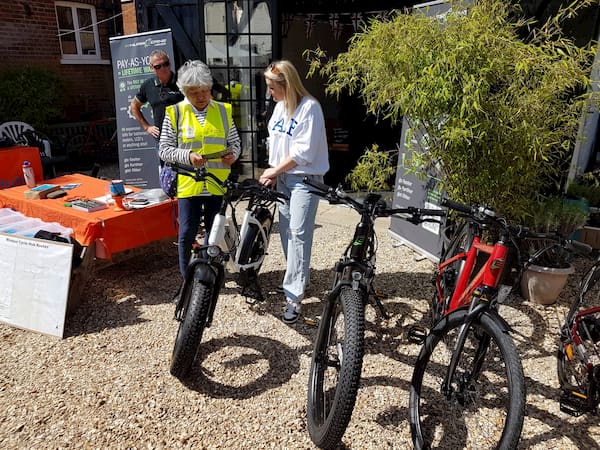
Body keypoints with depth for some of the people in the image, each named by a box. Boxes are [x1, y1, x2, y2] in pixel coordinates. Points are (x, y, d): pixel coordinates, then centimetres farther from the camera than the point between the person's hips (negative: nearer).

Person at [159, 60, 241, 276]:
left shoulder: (223, 110, 8)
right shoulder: (175, 112, 1)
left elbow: (235, 142, 14)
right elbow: (164, 149, 0)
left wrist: (232, 153, -9)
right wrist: (187, 156, -17)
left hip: (218, 184, 2)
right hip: (188, 184, -1)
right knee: (186, 234, 1)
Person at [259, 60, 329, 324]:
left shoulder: (309, 107, -14)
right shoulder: (280, 106, 10)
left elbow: (303, 152, -18)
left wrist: (275, 170, -10)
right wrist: (273, 172, 2)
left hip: (305, 178, -8)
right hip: (284, 177, 8)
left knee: (298, 233, -10)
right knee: (286, 231, 12)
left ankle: (293, 296, -5)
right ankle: (300, 277, 30)